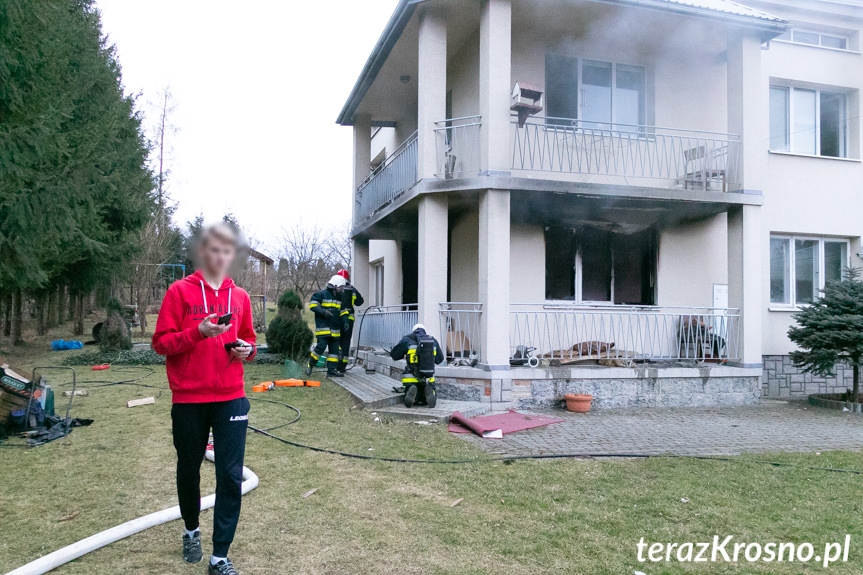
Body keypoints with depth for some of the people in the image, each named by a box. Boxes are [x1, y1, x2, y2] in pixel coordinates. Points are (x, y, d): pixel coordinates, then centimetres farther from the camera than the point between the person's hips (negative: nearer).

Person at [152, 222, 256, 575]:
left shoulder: (240, 296, 8)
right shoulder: (180, 291, -2)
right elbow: (161, 343, -6)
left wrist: (246, 349, -4)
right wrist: (199, 331, -21)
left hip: (230, 398, 2)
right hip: (188, 399, -1)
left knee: (231, 476, -4)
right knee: (189, 469, 16)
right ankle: (191, 531, 42)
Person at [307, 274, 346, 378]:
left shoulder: (339, 297, 18)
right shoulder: (322, 294, -5)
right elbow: (312, 305, -10)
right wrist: (323, 312, -22)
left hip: (335, 329, 7)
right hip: (323, 327, -7)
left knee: (334, 349, 3)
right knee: (321, 346, -14)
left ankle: (331, 370, 6)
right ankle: (310, 365, 5)